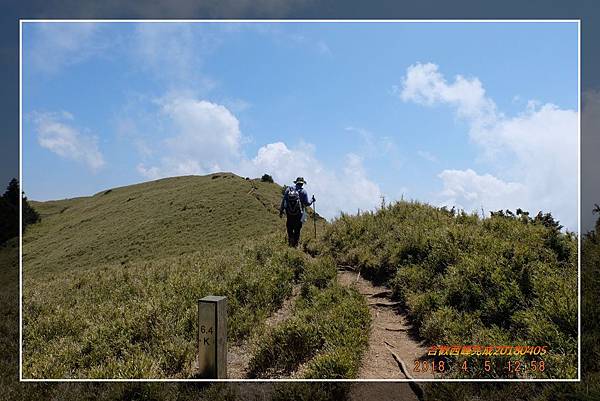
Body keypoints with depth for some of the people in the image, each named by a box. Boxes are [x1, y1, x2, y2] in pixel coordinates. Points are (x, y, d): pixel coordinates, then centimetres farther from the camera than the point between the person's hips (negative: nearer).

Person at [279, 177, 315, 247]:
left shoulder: (288, 189, 2)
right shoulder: (303, 191, -6)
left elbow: (283, 200, 3)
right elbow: (307, 203, -6)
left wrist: (281, 211, 10)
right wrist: (312, 200, 14)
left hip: (289, 213, 2)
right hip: (298, 214, -2)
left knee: (289, 228, 16)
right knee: (297, 230, 9)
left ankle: (290, 242, 12)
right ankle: (295, 244, 12)